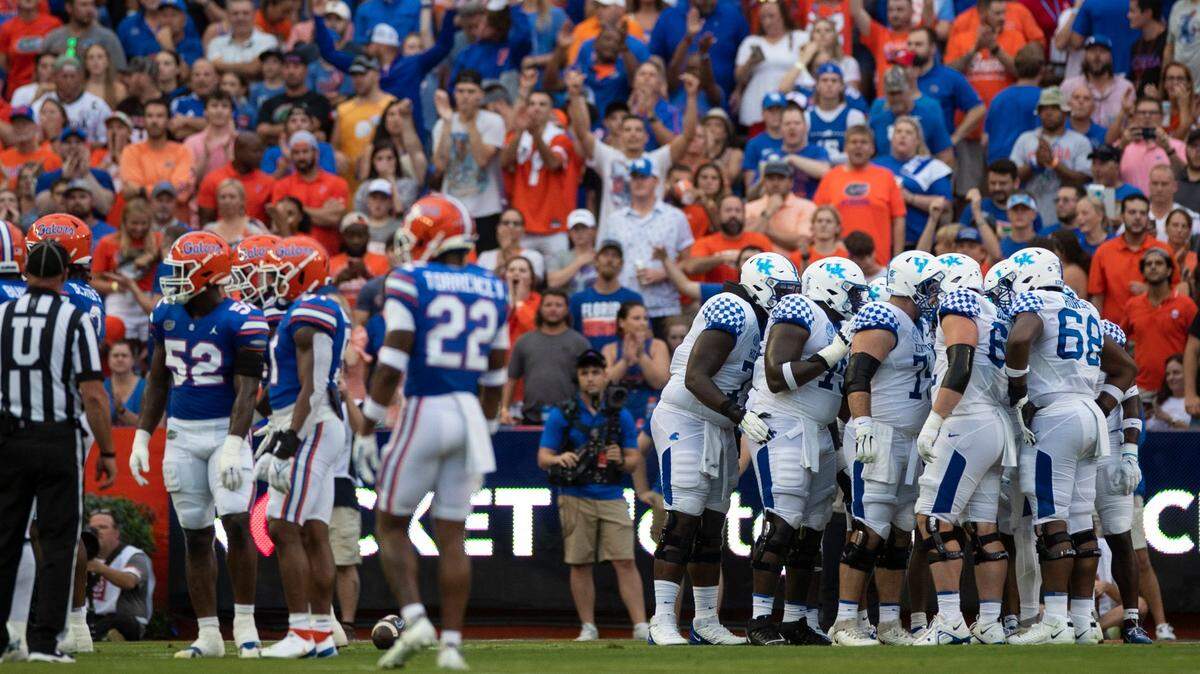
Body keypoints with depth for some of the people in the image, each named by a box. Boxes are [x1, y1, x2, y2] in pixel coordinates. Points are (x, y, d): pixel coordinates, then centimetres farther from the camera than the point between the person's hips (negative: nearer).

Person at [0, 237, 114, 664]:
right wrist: (107, 452, -3)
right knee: (57, 541, 3)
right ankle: (44, 639, -2)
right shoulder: (75, 321, -8)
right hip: (57, 439, -3)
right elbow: (92, 396, -11)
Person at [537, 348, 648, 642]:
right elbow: (542, 458, 2)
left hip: (612, 498, 0)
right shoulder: (561, 414, 4)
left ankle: (640, 626, -13)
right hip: (576, 499, 0)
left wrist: (621, 461, -12)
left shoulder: (621, 416, 9)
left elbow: (634, 459, 11)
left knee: (625, 562, -9)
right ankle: (588, 627, 9)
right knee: (580, 564, 1)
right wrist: (558, 458, -20)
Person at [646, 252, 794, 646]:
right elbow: (696, 378, -24)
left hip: (718, 430, 10)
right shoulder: (733, 313, -17)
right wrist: (741, 416, -29)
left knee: (711, 528, 11)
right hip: (685, 422, -10)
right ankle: (662, 622, -14)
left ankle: (706, 621, 17)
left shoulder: (760, 322, 12)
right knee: (683, 521, -13)